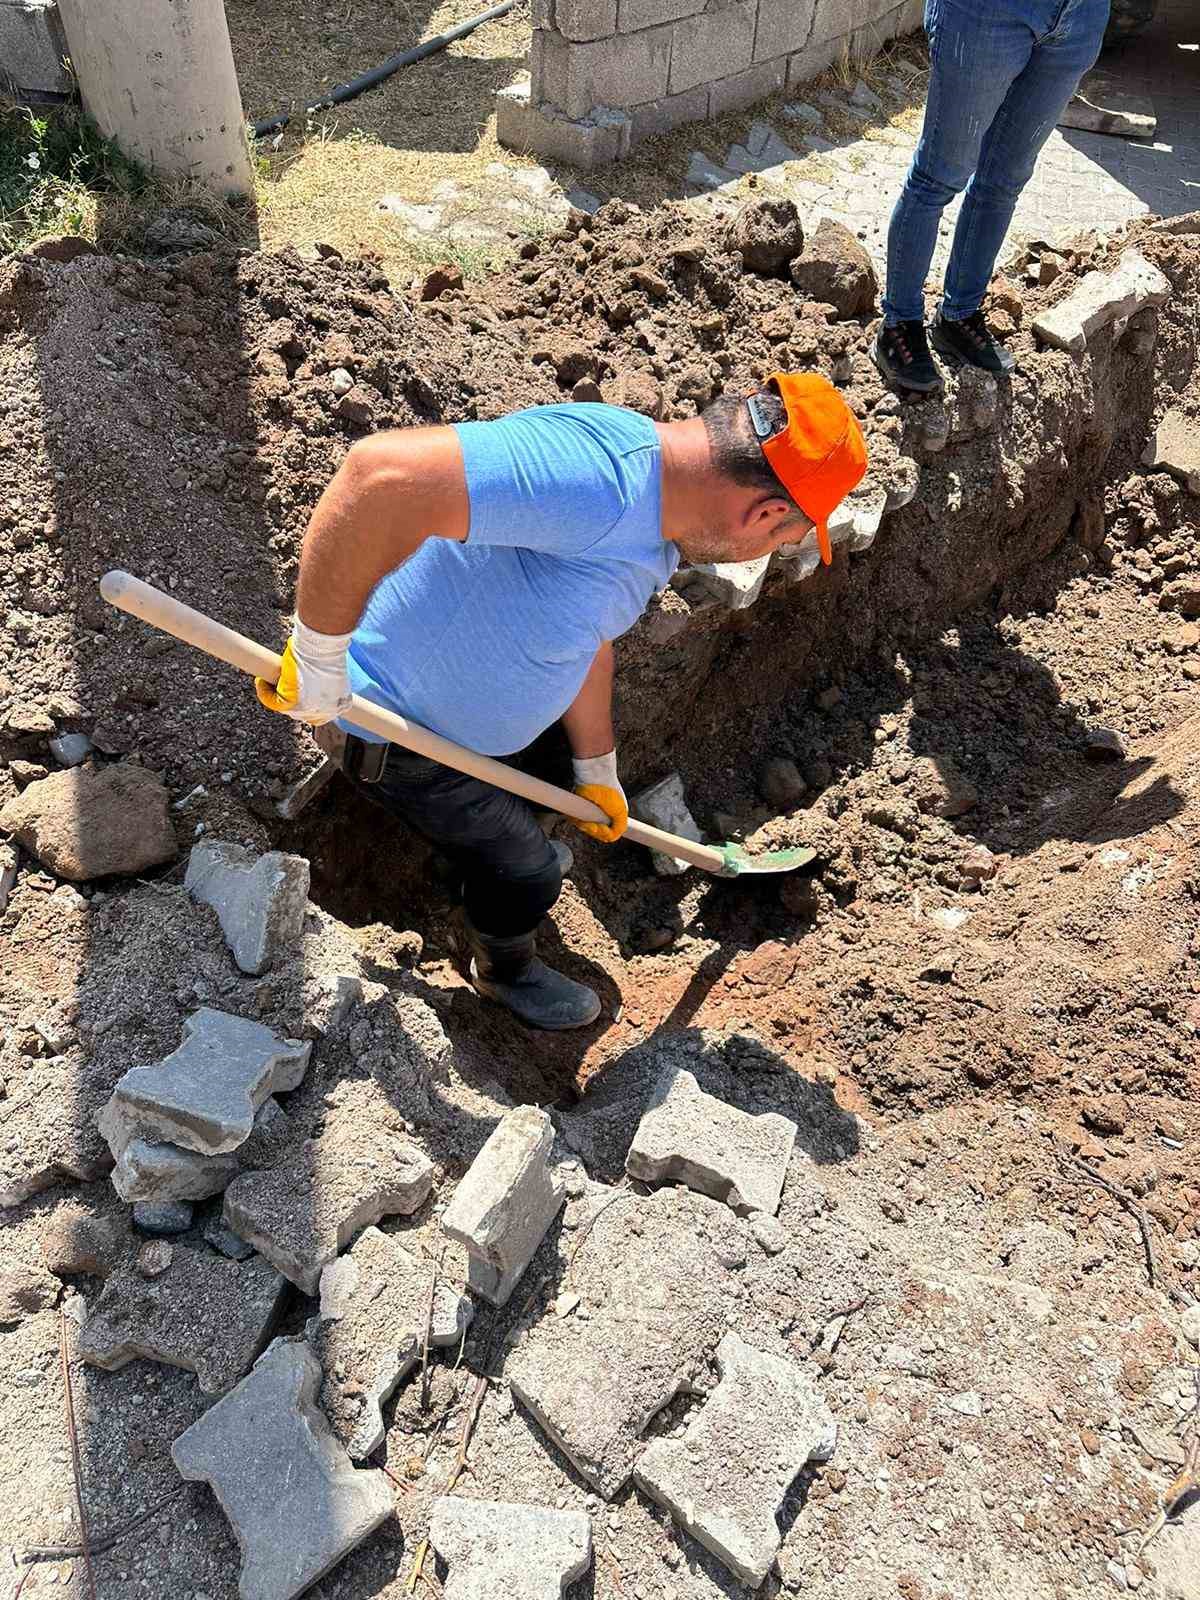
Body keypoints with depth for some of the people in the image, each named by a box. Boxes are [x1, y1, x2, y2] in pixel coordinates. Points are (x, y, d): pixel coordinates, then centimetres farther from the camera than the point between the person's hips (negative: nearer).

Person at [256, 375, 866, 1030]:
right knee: (521, 868, 14)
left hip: (461, 704, 8)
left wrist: (596, 772, 21)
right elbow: (381, 472, -50)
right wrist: (319, 658, -39)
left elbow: (585, 641, 10)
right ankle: (506, 972, 48)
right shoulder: (596, 477, -40)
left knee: (513, 813, 34)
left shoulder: (657, 533, -5)